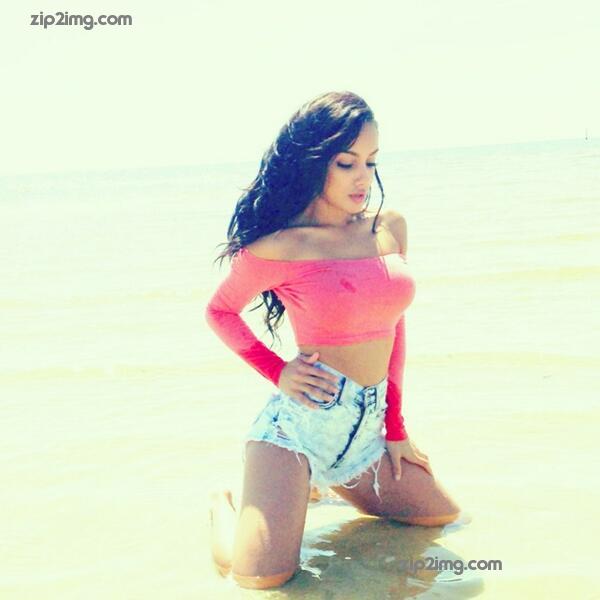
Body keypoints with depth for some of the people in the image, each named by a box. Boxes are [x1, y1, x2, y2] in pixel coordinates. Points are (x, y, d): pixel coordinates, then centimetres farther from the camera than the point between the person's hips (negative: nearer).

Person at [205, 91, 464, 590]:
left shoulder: (390, 227, 5)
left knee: (444, 516, 17)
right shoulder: (279, 248, -11)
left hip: (367, 430, 6)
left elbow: (392, 327, 12)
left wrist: (396, 429, 13)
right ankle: (225, 504, 18)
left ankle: (318, 480, 31)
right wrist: (278, 372, -7)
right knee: (261, 578, -18)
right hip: (299, 419, -6)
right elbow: (219, 311, 5)